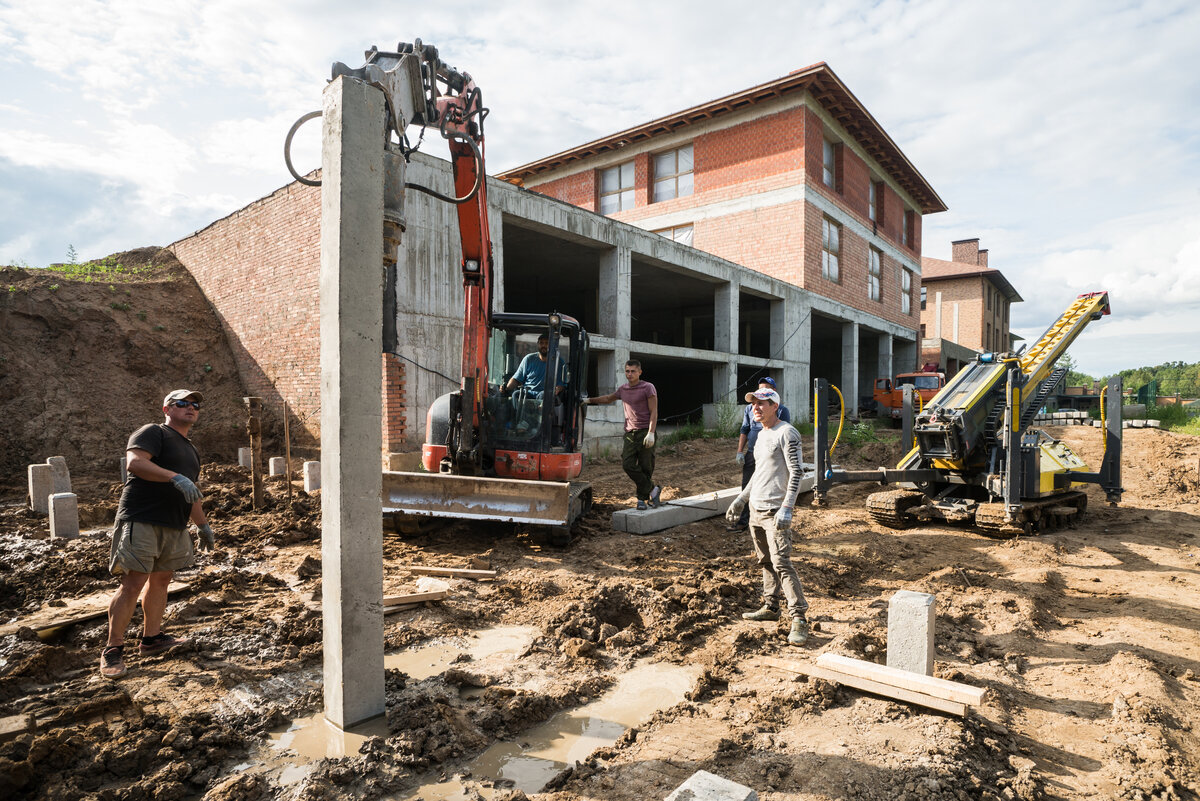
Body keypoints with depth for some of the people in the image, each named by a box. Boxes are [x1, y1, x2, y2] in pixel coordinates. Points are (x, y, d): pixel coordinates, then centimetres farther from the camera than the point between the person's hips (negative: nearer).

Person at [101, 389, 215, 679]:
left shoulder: (191, 451, 22)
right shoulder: (153, 432, -3)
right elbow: (135, 462, -22)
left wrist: (204, 526, 30)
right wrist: (175, 477, -30)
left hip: (174, 527, 8)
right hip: (141, 521, -8)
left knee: (161, 579, 13)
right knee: (133, 584, -8)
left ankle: (151, 638, 24)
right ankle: (113, 650, 3)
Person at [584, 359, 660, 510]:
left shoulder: (648, 387, -2)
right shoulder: (623, 390, 15)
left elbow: (654, 412, -6)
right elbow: (608, 398, 35)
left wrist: (651, 433, -16)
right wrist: (589, 400, 32)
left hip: (645, 432, -5)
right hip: (630, 434, 5)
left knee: (646, 467, -4)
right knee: (628, 465, -10)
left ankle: (642, 498, 11)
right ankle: (653, 489, 2)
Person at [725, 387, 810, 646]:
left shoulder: (786, 433, -10)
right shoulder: (761, 435, 17)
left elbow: (796, 473, -16)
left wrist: (786, 508, -25)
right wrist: (740, 500, 24)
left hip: (775, 511, -9)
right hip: (756, 509, 9)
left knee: (781, 563, -13)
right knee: (765, 562, 15)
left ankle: (799, 619, -8)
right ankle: (771, 607, 27)